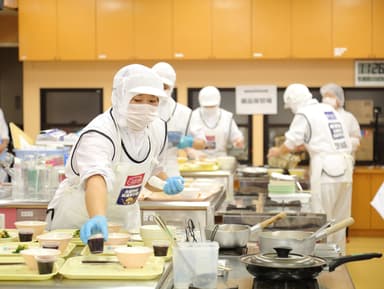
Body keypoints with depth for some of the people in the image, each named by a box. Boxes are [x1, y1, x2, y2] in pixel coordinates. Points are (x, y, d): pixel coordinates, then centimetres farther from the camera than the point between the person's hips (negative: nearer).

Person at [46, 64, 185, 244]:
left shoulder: (157, 129, -6)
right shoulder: (100, 133, -28)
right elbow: (96, 178, -47)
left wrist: (166, 184, -9)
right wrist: (98, 219, -64)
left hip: (125, 220, 5)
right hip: (78, 220, -5)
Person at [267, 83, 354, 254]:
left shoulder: (303, 115, -4)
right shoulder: (329, 110, 18)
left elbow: (290, 144, 0)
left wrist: (277, 152, 18)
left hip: (326, 169, -7)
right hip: (344, 165, 8)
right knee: (339, 219, 12)